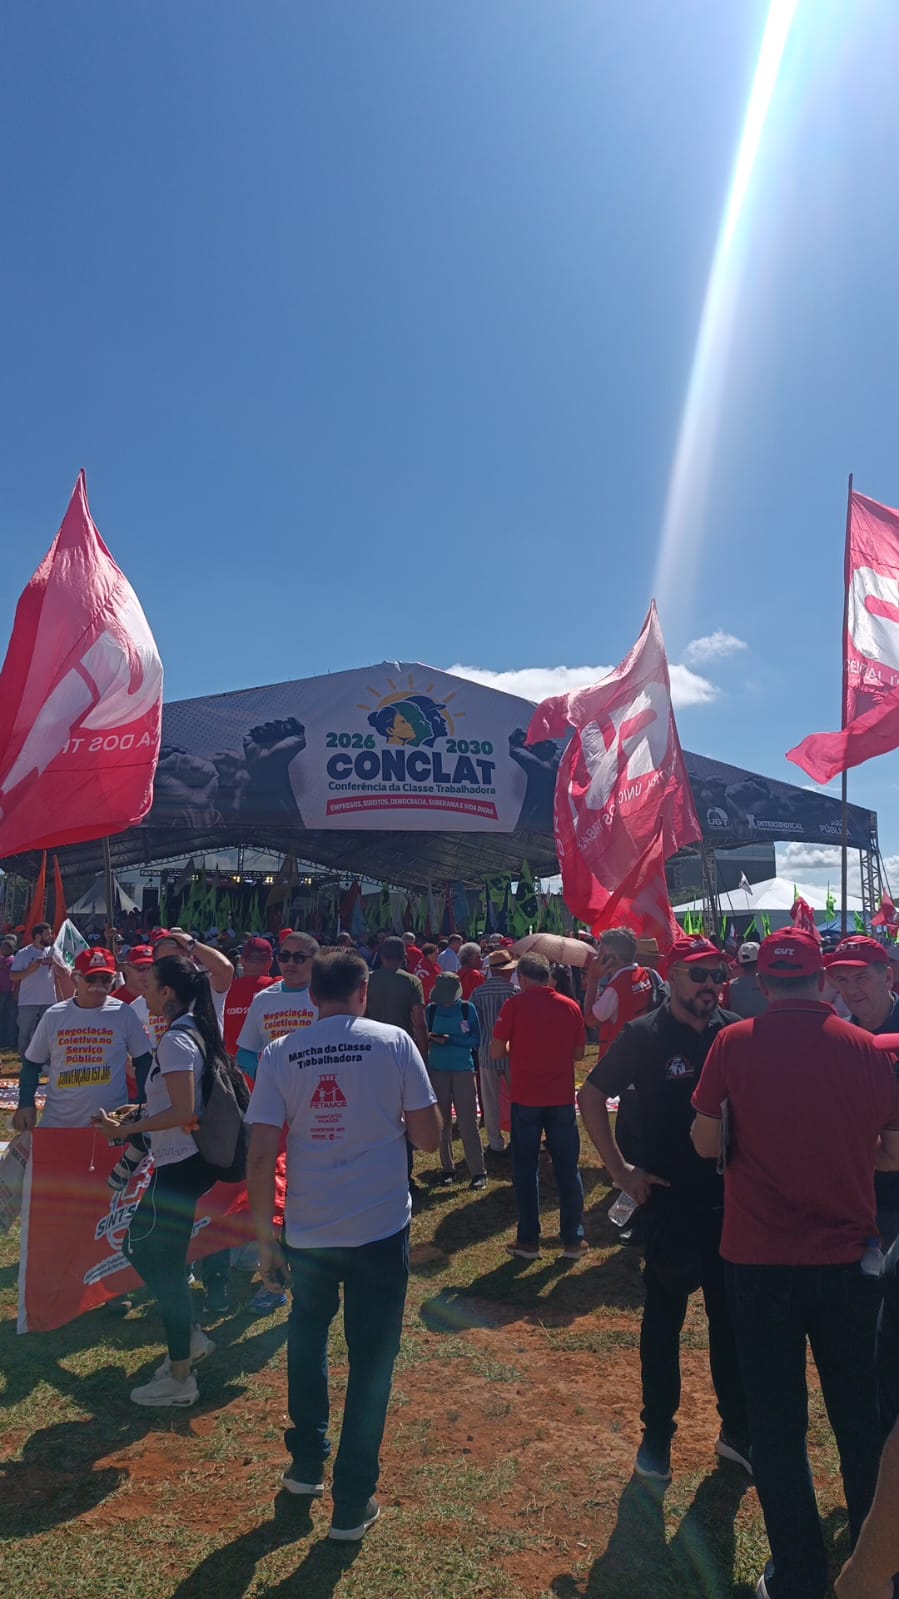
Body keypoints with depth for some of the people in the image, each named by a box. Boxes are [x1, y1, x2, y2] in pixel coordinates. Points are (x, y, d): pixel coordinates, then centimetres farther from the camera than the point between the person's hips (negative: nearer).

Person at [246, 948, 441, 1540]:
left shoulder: (280, 1054, -3)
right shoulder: (393, 1042, -7)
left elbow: (262, 1157, -6)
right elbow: (429, 1137, -6)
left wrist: (266, 1239, 3)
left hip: (306, 1234, 2)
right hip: (380, 1230, -2)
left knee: (307, 1342, 27)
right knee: (370, 1364, 12)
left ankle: (307, 1464, 38)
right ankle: (353, 1504, 20)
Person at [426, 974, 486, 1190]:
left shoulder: (467, 1009, -4)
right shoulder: (431, 1009, 2)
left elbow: (475, 1040, -5)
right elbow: (424, 1039, 7)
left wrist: (450, 1040, -17)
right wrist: (431, 1039, -16)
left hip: (463, 1070, -2)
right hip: (437, 1070, 2)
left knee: (468, 1122, -4)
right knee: (442, 1121, 7)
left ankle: (478, 1172, 0)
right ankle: (447, 1168, 17)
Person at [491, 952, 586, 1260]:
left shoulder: (515, 1005, -8)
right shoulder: (570, 1007, 0)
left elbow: (496, 1053, -8)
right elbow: (578, 1053, 7)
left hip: (525, 1098, -2)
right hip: (561, 1098, 2)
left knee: (526, 1170, 9)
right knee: (567, 1169, 11)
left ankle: (528, 1241, 13)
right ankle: (573, 1240, 15)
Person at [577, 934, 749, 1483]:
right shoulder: (645, 1035, -10)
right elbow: (592, 1097, -5)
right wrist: (620, 1170, -8)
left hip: (731, 1199, 3)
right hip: (669, 1200, -3)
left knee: (733, 1317, 15)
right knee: (664, 1319, 11)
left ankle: (737, 1431, 33)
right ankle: (657, 1435, 26)